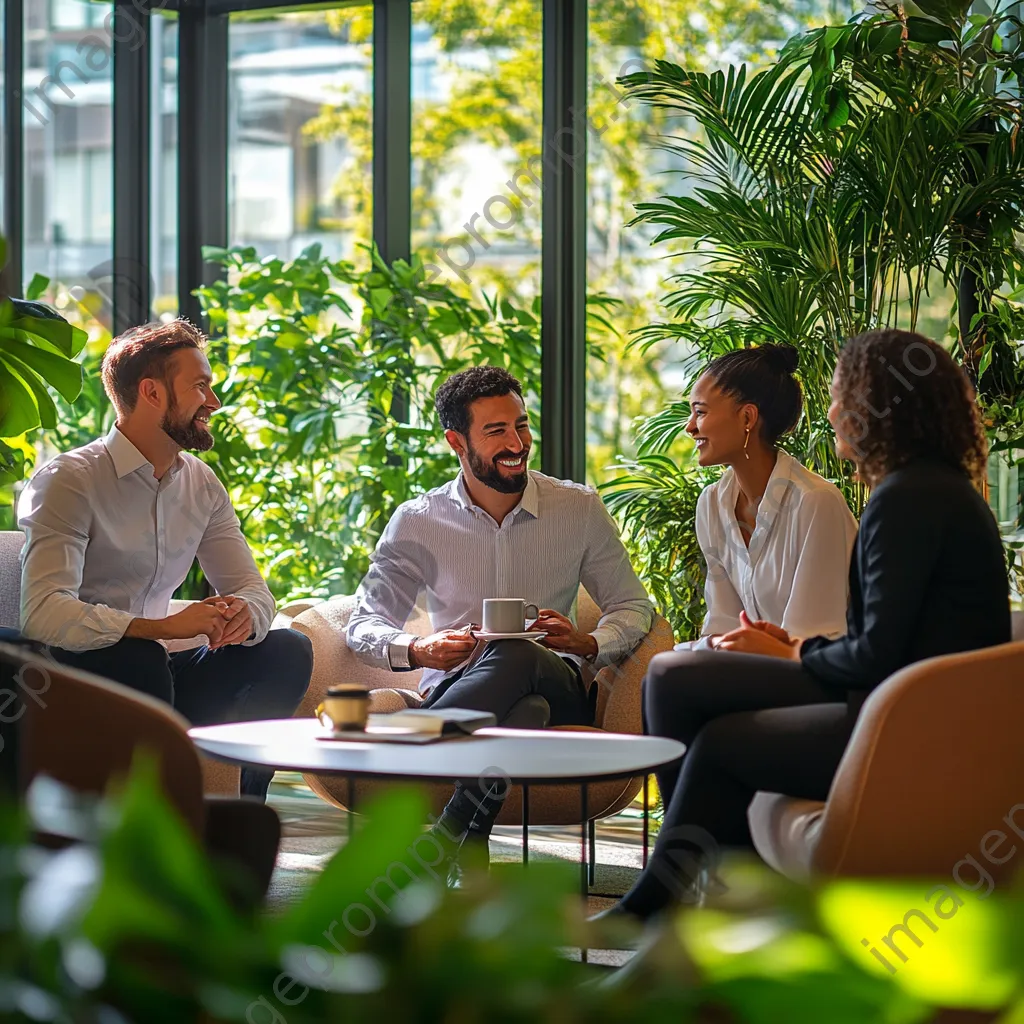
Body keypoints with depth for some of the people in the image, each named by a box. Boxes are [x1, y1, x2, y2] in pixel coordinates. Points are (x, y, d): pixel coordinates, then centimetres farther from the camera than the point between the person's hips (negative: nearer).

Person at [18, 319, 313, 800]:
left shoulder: (202, 484, 8)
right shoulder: (68, 481, -15)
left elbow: (252, 590, 7)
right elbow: (43, 612, -28)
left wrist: (243, 613, -20)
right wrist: (163, 626, -38)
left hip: (146, 686, 7)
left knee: (287, 650, -10)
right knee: (139, 659, -37)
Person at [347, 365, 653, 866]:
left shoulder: (580, 509, 8)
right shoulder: (419, 522, 6)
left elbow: (633, 608, 13)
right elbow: (364, 624, 8)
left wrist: (586, 644, -11)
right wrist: (419, 650, -17)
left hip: (555, 689, 0)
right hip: (455, 689, 0)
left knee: (516, 656, -39)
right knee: (520, 709, -40)